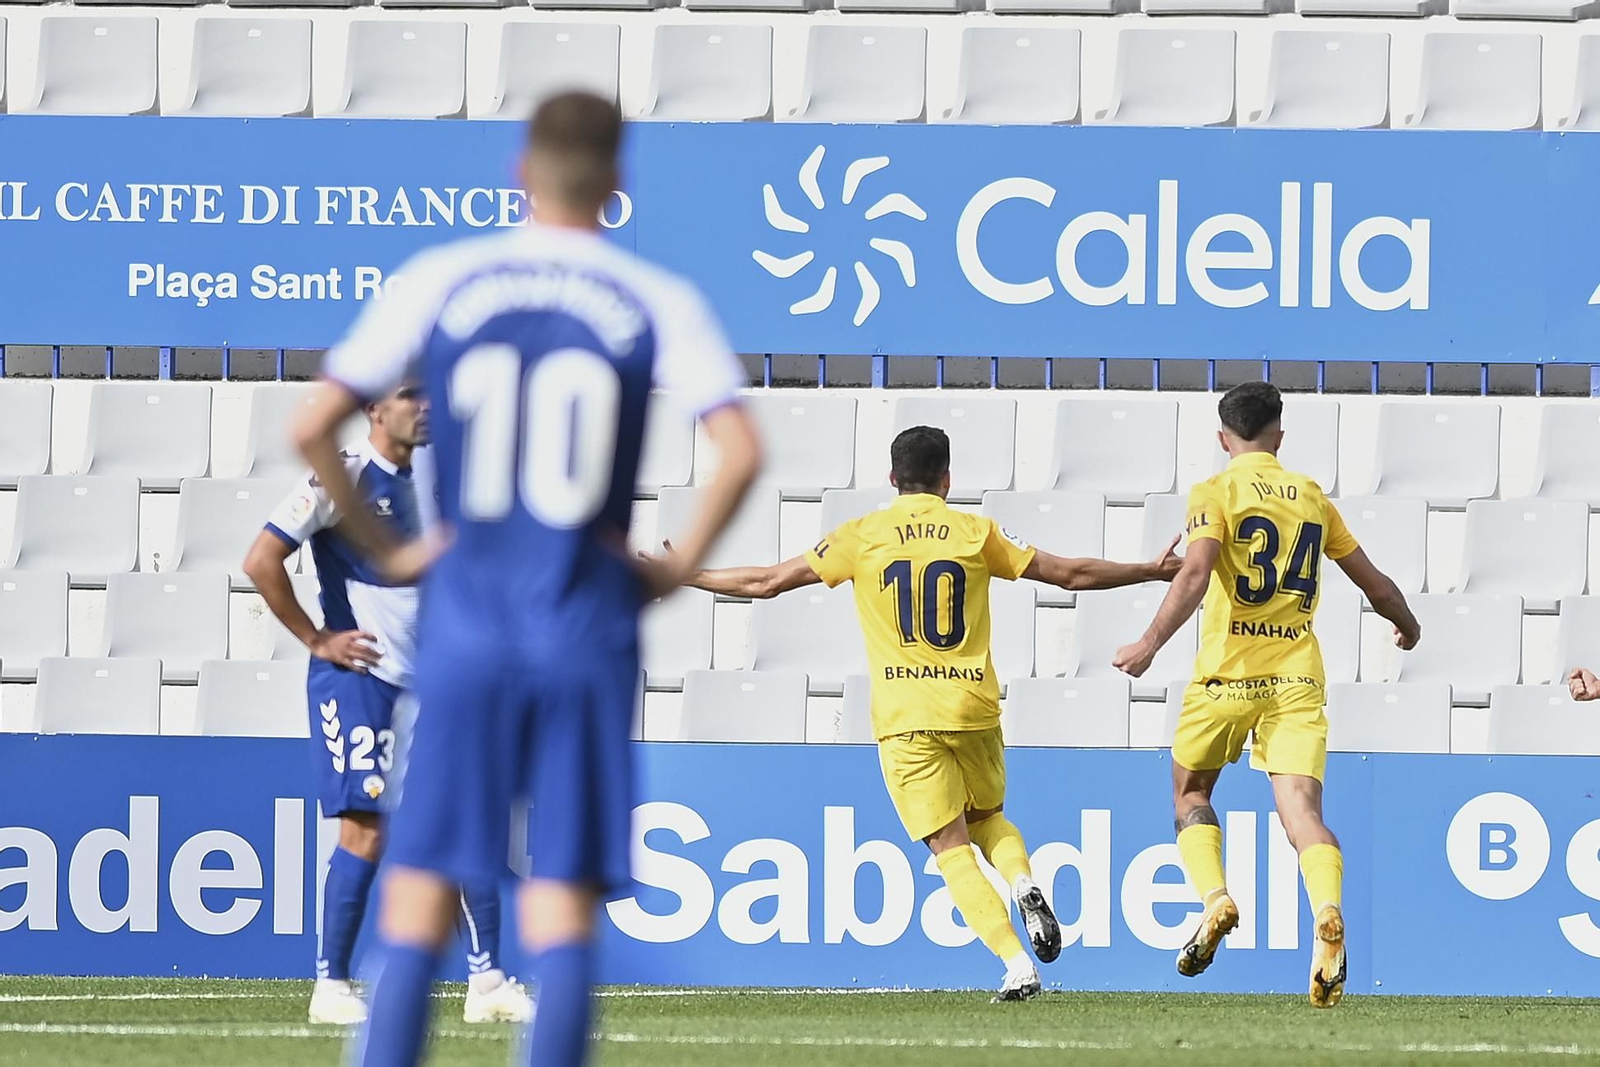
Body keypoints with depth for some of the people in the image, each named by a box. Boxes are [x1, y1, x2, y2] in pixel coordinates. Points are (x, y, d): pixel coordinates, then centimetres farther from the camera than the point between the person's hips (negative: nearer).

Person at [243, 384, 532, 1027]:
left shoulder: (429, 479, 11)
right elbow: (261, 562, -16)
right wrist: (317, 640, -12)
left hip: (429, 683, 7)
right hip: (359, 679, -7)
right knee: (366, 831, -7)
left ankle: (487, 982, 5)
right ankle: (331, 986, 2)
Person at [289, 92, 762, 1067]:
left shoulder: (439, 284, 2)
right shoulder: (658, 304, -1)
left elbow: (313, 429, 0)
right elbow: (742, 453, -12)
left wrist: (383, 547, 8)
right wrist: (677, 569, -1)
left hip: (467, 620, 1)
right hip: (588, 629, -1)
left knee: (419, 902, 4)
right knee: (564, 908, 1)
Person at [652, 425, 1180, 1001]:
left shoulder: (863, 536, 2)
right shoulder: (975, 532, 4)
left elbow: (768, 582, 5)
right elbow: (1071, 574, 9)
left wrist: (687, 577, 18)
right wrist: (1155, 570, 22)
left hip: (905, 718, -2)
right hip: (973, 709, 2)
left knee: (951, 847, -2)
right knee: (988, 818, 25)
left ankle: (1016, 965, -16)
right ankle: (1023, 882, -7)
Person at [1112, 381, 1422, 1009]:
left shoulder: (1216, 492, 0)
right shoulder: (1312, 497, 14)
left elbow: (1196, 572, -18)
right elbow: (1373, 582, 23)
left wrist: (1151, 643, -22)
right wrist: (1407, 625, 42)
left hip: (1228, 673, -3)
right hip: (1298, 674, 3)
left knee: (1190, 792, 18)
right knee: (1301, 808, -9)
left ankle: (1214, 899, -7)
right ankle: (1327, 917, -36)